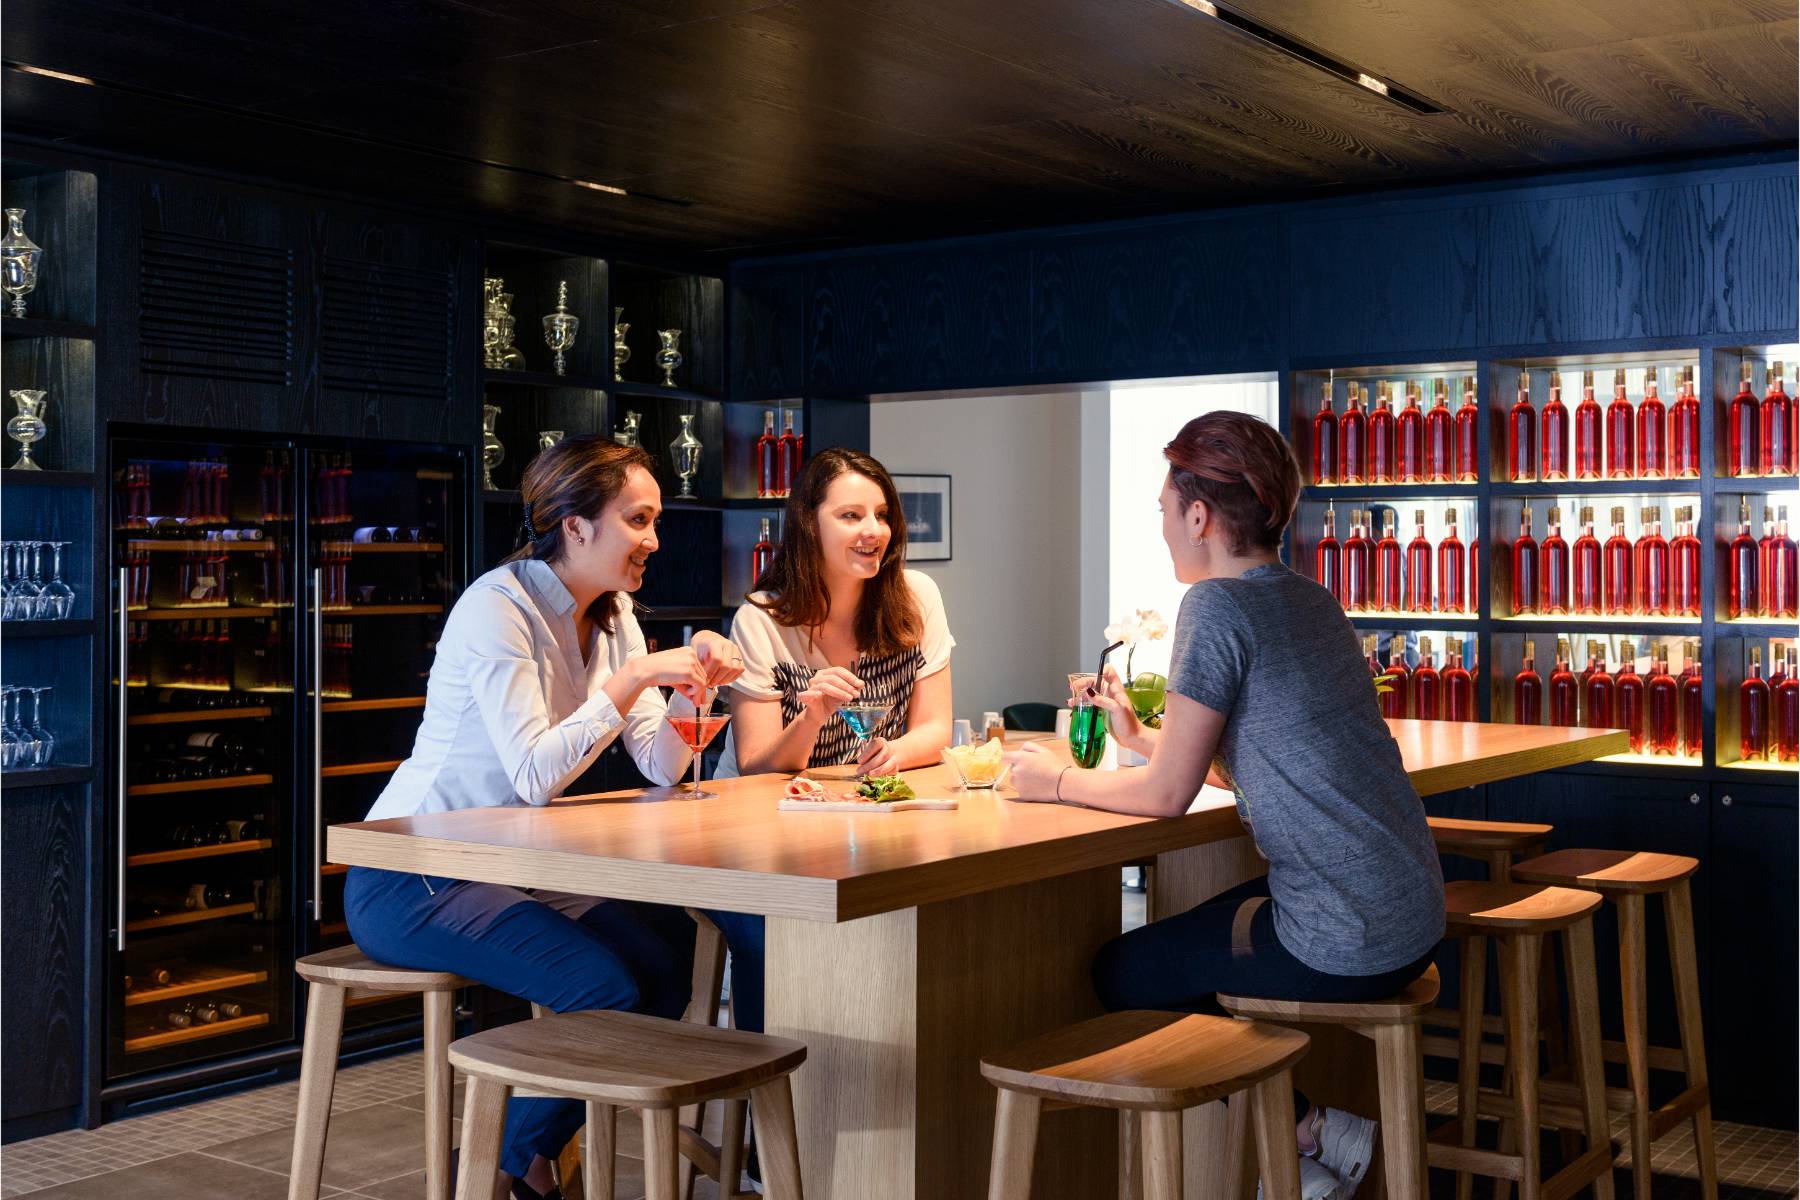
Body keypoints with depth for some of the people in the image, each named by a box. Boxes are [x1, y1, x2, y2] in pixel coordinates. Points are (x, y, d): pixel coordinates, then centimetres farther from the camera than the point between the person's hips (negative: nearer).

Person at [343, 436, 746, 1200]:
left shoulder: (612, 615, 6)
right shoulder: (498, 608, -19)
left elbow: (660, 768, 2)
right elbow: (534, 773, -28)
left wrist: (693, 684, -15)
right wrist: (634, 678, -27)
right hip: (411, 879, -8)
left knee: (675, 952, -7)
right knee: (604, 990, -24)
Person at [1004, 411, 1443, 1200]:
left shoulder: (1218, 605, -15)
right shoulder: (1309, 601, 11)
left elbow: (1168, 796, -11)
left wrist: (1059, 783, 3)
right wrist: (1139, 737, 23)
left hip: (1347, 943, -9)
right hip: (1411, 920, 9)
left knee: (1122, 974, 11)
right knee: (1174, 943, 26)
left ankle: (1303, 1134, 13)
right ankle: (1312, 1132, 21)